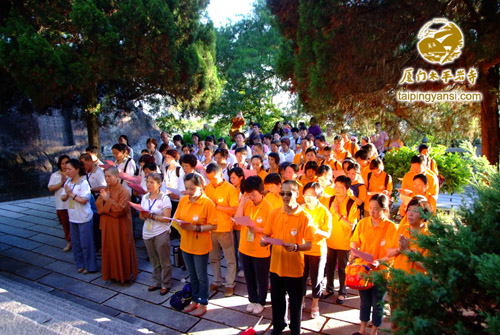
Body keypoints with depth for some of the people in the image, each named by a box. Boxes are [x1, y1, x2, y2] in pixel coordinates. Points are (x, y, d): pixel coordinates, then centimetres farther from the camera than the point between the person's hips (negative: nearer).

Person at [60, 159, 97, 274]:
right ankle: (80, 264, 31)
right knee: (75, 243, 16)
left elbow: (84, 200, -21)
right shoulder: (68, 182, 4)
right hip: (72, 217, 7)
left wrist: (71, 193, -17)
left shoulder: (84, 183, -15)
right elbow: (63, 198, 6)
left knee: (86, 243, 2)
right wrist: (67, 193, -14)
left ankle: (90, 266, 16)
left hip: (84, 218, -7)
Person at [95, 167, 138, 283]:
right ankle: (113, 273, 31)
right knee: (109, 249, 15)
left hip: (120, 226, -7)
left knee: (122, 250, 4)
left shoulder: (123, 191, -16)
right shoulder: (105, 190, 7)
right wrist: (103, 198, -15)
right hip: (107, 225, 7)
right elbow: (98, 204, 4)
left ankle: (127, 275, 18)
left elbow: (121, 209, -23)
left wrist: (108, 200, -21)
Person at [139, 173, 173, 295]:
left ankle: (165, 284, 17)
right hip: (147, 233, 5)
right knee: (154, 261, 14)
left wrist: (151, 216, -23)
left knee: (164, 261, 3)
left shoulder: (164, 198, -10)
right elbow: (141, 216, 9)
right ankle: (157, 282, 29)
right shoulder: (145, 197, 8)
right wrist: (143, 215, -13)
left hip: (161, 233, -5)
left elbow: (167, 218, -15)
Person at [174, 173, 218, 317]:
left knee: (201, 276, 11)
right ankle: (195, 300, 41)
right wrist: (180, 224, -16)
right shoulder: (183, 200, -3)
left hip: (200, 246, -5)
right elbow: (177, 219, 6)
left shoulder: (207, 203, -19)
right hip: (186, 244, 5)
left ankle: (203, 304, 30)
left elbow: (213, 225, -18)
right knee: (192, 275, 22)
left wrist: (195, 228, -26)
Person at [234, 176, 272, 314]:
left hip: (261, 250, -4)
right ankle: (252, 299, 41)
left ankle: (261, 301, 36)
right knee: (249, 277, 20)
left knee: (261, 278, 14)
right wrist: (241, 203, -18)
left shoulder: (268, 208, -17)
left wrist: (257, 229, -29)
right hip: (245, 247, 5)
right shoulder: (246, 203, -3)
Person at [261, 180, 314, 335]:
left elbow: (309, 245, -12)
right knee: (276, 300, 21)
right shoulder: (274, 213, -2)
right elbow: (267, 235, 4)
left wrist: (296, 247, -30)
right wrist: (264, 240, -17)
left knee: (295, 303, 14)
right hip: (276, 265, 3)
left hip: (295, 268, -3)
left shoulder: (305, 217, -13)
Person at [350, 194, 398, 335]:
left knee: (377, 303, 14)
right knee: (364, 302, 20)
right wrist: (354, 252, -14)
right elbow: (355, 240, 4)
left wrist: (379, 261, -31)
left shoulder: (391, 227, -15)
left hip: (380, 271, -3)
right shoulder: (363, 222, -4)